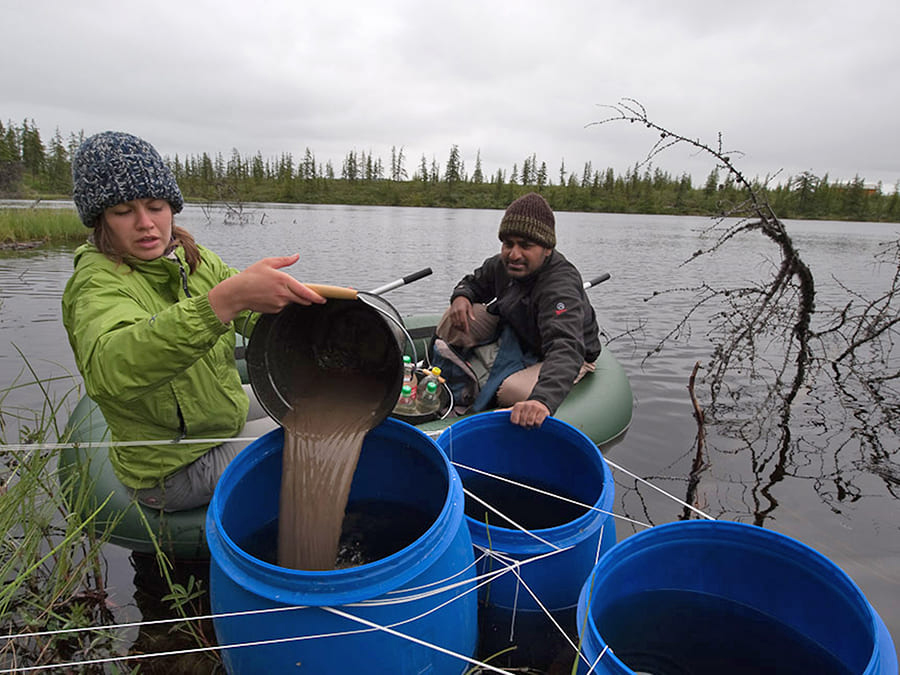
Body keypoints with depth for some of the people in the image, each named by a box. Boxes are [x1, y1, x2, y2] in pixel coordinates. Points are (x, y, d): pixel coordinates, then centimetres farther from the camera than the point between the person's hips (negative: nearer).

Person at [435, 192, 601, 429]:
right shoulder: (504, 264, -14)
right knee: (454, 321, -10)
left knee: (512, 391, -34)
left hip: (572, 356, -6)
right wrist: (461, 297, -19)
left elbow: (566, 348, -54)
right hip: (515, 331, 7)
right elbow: (474, 282, 8)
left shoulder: (561, 288, -38)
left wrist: (542, 400, -73)